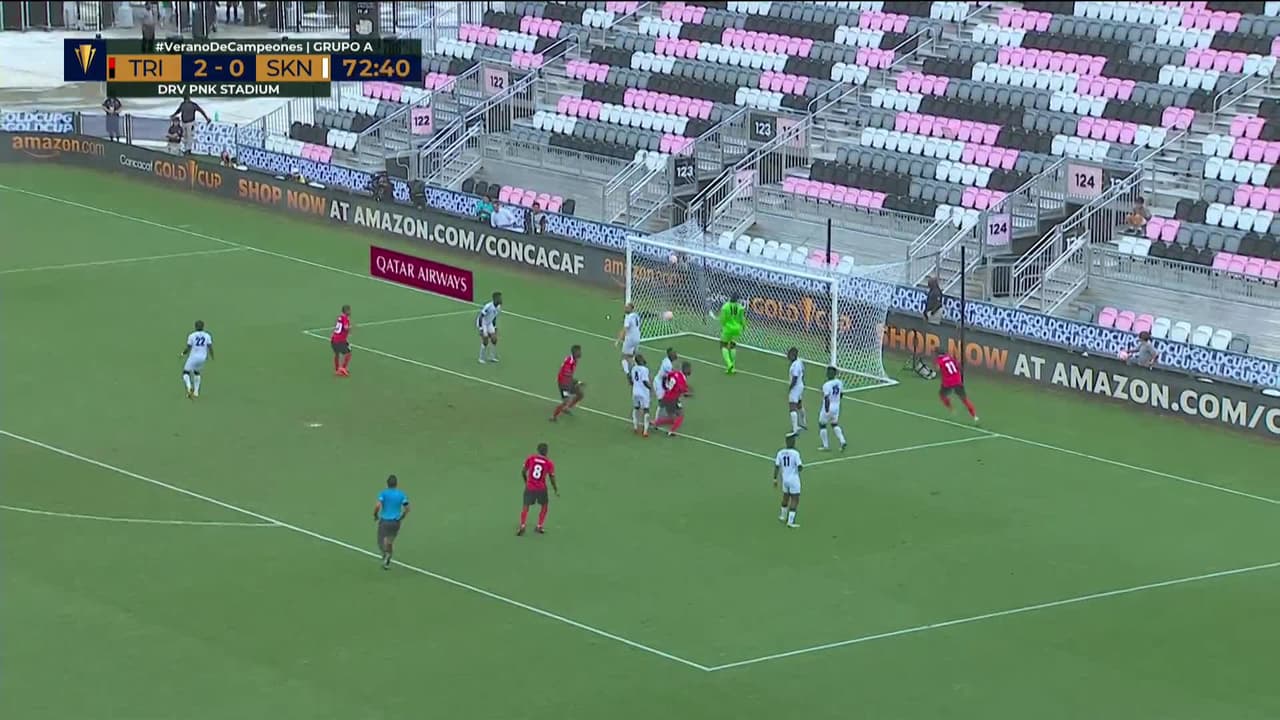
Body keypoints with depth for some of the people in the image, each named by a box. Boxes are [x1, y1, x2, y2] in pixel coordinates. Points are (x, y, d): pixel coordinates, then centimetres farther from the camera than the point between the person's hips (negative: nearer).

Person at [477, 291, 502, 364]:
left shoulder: (498, 307, -7)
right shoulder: (488, 306, -32)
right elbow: (480, 317, -28)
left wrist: (495, 327, 14)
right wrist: (481, 329, -29)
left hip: (489, 323, 7)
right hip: (482, 323, -7)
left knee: (494, 339, 0)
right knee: (485, 341, -10)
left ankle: (491, 357, 14)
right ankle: (482, 358, 7)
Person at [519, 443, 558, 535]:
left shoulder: (530, 458, -3)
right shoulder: (549, 463, -7)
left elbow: (523, 472, 2)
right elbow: (552, 478, -3)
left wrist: (526, 482, 21)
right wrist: (556, 490, 11)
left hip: (529, 487, 1)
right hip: (541, 489, -1)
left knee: (526, 507, 7)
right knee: (544, 506, 20)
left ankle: (522, 526, -8)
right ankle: (539, 526, 18)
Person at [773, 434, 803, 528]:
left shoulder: (780, 453, -2)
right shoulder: (795, 453, -17)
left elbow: (776, 467, 0)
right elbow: (800, 467, -19)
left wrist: (775, 479, 8)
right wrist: (802, 466, 5)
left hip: (784, 479, 6)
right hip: (794, 479, -6)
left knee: (786, 497, 26)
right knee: (795, 500, 1)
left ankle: (782, 516, 42)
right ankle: (790, 521, -3)